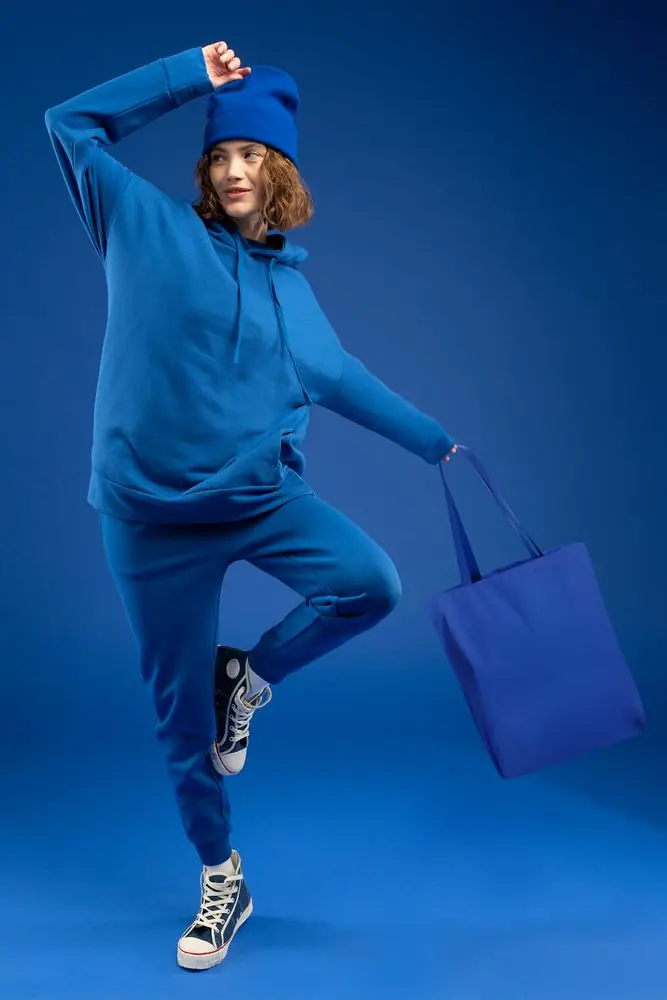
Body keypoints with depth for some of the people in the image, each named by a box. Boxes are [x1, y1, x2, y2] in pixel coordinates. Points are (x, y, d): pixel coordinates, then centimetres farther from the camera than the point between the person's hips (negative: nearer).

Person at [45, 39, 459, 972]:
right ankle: (221, 882, 29)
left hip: (262, 493, 3)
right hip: (153, 512, -2)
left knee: (372, 584, -23)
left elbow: (340, 376, 21)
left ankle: (248, 678, 6)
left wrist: (434, 440, 27)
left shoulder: (288, 283, 10)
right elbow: (72, 123, -2)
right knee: (181, 715, 6)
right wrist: (190, 73, -2)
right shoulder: (150, 228, -1)